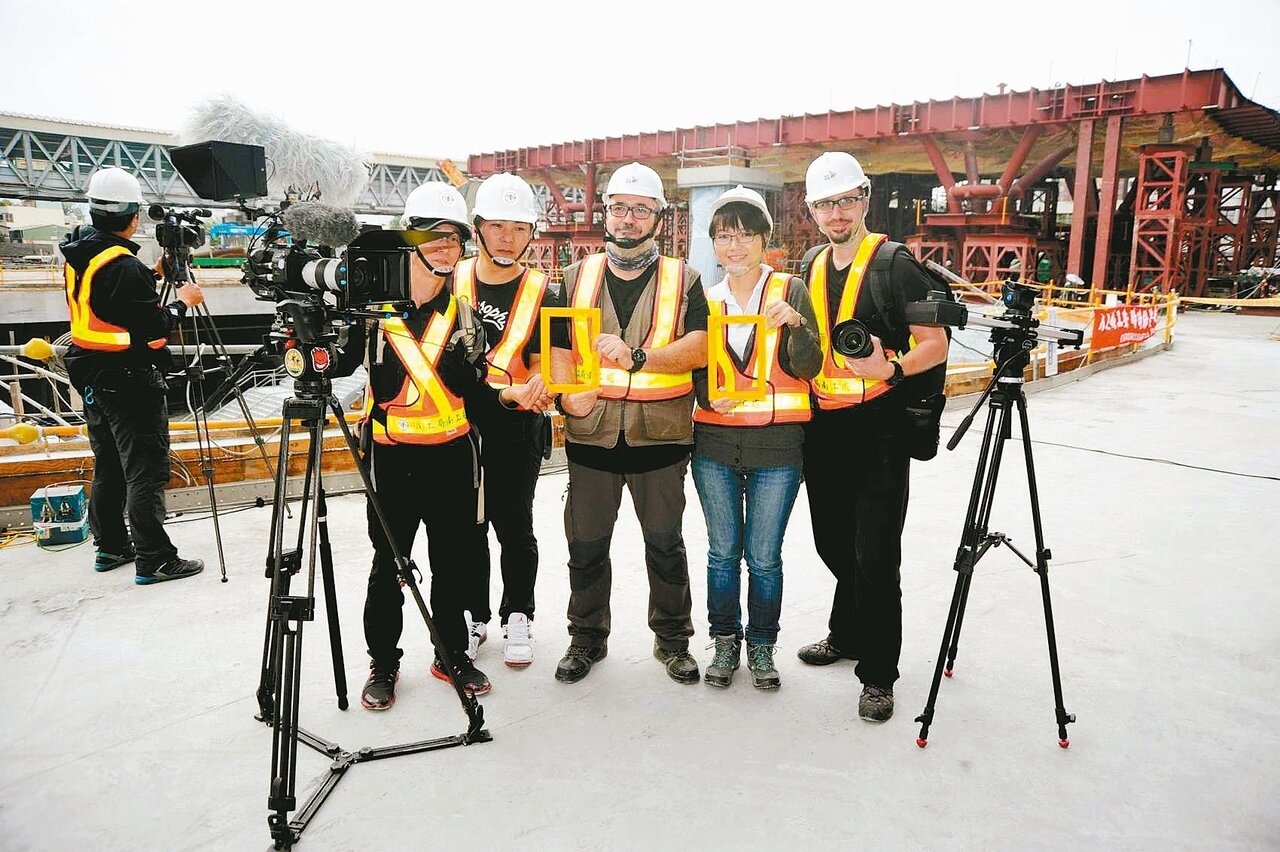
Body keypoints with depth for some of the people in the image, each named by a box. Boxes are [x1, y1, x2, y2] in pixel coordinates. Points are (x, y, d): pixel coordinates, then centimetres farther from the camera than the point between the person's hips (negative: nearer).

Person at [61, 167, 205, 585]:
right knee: (145, 471, -4)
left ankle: (110, 546, 28)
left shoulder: (78, 255, 7)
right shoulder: (125, 266, -21)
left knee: (108, 467, 17)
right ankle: (153, 560, 0)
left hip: (92, 377, 9)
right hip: (129, 382, -9)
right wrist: (182, 302, -7)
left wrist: (153, 276, 17)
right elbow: (152, 329, -21)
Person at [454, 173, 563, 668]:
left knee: (514, 526, 7)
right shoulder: (451, 281, 4)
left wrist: (538, 382, -29)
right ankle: (474, 618, 28)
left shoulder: (539, 294, -2)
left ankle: (517, 617, 25)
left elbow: (547, 361, -8)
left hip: (515, 427, -2)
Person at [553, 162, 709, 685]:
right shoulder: (576, 278, 10)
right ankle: (586, 638, 29)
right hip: (590, 433, 2)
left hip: (660, 436, -1)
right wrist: (564, 392, -8)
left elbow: (699, 348, -12)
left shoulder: (683, 281, 3)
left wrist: (637, 357, -24)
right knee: (586, 545, 10)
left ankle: (672, 638, 28)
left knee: (665, 544, 10)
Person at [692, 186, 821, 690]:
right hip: (715, 444, 3)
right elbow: (693, 370, 12)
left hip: (777, 446, -2)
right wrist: (710, 396, -9)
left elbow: (808, 368, -8)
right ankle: (725, 642, 27)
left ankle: (762, 646, 24)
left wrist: (795, 324, -26)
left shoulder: (790, 291, 0)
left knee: (763, 555, 4)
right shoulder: (707, 301, 8)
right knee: (722, 551, 10)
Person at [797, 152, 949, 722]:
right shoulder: (811, 270, 12)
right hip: (822, 425, 6)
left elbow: (935, 345, -12)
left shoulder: (896, 265, -8)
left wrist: (890, 367, -27)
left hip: (878, 427, -6)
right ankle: (846, 635, 39)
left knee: (875, 555, -3)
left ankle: (877, 674, 13)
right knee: (833, 545, 17)